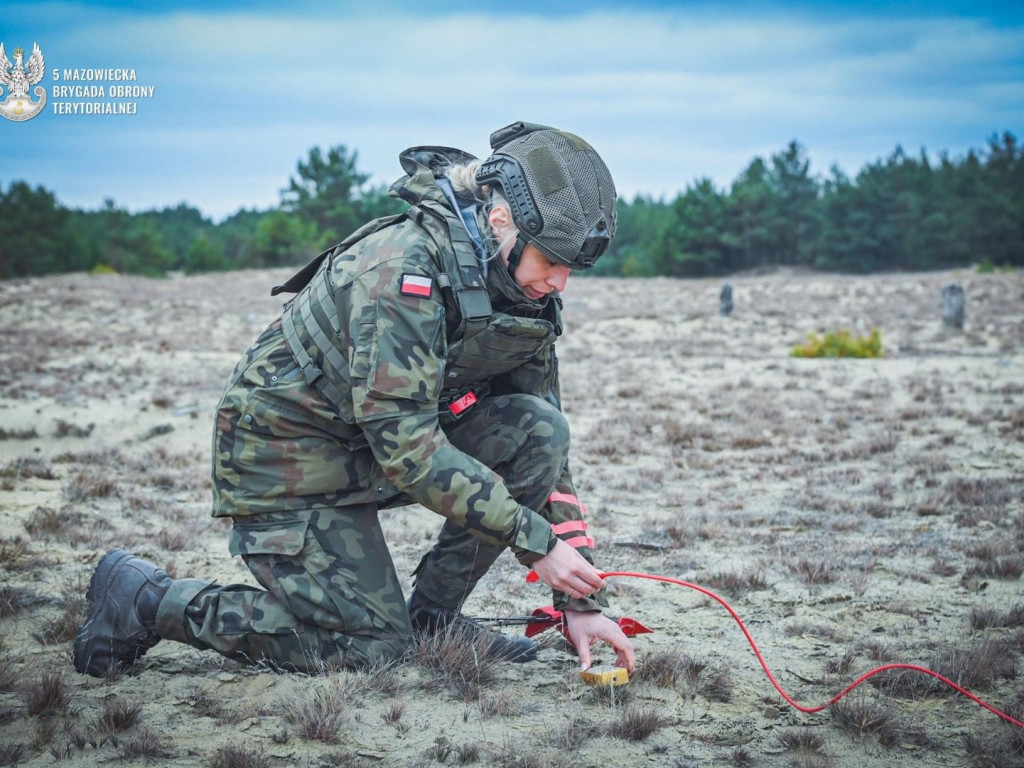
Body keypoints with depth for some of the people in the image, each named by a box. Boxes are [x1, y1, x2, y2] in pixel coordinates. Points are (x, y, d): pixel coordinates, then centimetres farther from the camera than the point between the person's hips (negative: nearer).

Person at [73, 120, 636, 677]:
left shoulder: (524, 294, -4)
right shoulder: (402, 267, -29)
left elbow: (543, 452, 1)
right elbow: (406, 446, -32)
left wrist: (581, 600, -5)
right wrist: (536, 541, -30)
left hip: (390, 435, 8)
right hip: (288, 451, -7)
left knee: (539, 429, -12)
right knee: (370, 646, -10)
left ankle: (433, 614, 2)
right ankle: (142, 598, 2)